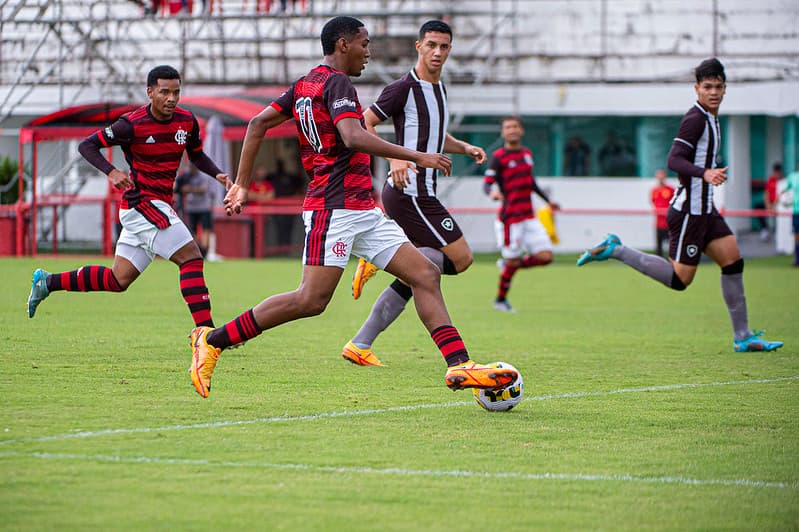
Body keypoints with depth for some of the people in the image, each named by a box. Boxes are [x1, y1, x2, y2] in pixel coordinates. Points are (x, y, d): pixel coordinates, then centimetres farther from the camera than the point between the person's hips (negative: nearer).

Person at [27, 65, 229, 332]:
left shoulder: (187, 122, 4)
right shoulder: (132, 124, -14)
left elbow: (197, 155, 21)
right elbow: (87, 144, -7)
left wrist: (217, 174, 2)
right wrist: (111, 172, -23)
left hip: (160, 206, 8)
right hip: (143, 202, -8)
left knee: (118, 280, 12)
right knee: (191, 258, -17)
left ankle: (47, 281, 24)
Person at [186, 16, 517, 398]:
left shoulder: (305, 84, 18)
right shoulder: (337, 83, -10)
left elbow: (258, 123, 19)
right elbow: (354, 138, -25)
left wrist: (241, 184, 18)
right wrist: (417, 157, -22)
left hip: (363, 212, 11)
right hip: (335, 206, -11)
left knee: (425, 276, 2)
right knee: (311, 300, -15)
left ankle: (459, 366, -5)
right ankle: (211, 341, -6)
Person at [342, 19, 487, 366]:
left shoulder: (439, 89, 18)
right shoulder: (404, 88, -10)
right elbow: (363, 124, -14)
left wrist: (465, 148, 15)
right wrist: (394, 158, -27)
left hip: (420, 194, 9)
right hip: (410, 191, -9)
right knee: (461, 258, -11)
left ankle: (360, 345, 8)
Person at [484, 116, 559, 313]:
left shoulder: (527, 153, 14)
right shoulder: (498, 157, -7)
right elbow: (487, 183, -15)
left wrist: (547, 201, 34)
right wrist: (492, 193, -38)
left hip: (529, 217, 6)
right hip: (510, 218, -6)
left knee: (545, 256, -3)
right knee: (513, 261, -3)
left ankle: (507, 264, 20)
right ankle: (500, 300, 18)